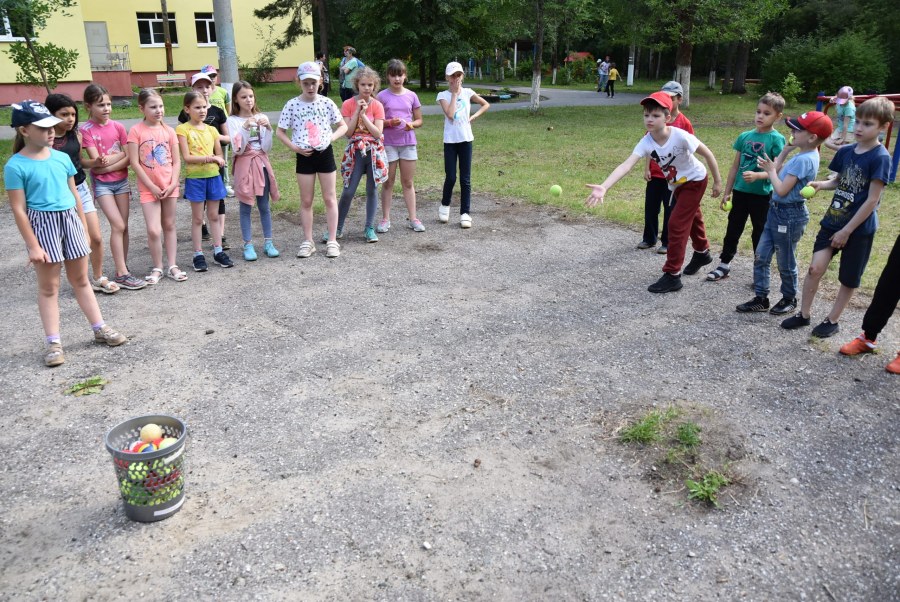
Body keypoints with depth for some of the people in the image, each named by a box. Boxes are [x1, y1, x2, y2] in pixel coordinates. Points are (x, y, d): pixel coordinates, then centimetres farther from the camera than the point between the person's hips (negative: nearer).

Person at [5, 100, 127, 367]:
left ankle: (100, 328, 24)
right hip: (43, 225, -4)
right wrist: (32, 245, -13)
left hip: (70, 220, 5)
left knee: (81, 279, 15)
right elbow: (18, 209, -11)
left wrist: (83, 228, 13)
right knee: (48, 287, 4)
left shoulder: (62, 158, 3)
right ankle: (54, 343, 12)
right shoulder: (15, 166, -12)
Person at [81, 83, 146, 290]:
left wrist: (108, 166, -15)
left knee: (124, 227, 5)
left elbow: (128, 158, -4)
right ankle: (122, 273, -8)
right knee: (118, 226, -12)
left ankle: (122, 269, 14)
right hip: (102, 183, -4)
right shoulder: (86, 130, -7)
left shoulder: (118, 127, 1)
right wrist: (120, 154, -11)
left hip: (121, 181, 4)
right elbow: (95, 160, -13)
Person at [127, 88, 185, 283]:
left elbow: (176, 161, 3)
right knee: (154, 230, -9)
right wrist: (152, 186, -12)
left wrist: (173, 184, -9)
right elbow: (134, 163, -9)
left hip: (169, 187, 3)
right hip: (149, 188, -3)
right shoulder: (136, 131, -7)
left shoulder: (169, 131, 2)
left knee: (169, 226, 11)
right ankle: (157, 268, 8)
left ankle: (172, 266, 18)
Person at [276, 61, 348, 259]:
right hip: (304, 156, 0)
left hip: (325, 154, 0)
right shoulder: (292, 105, -4)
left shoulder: (327, 103, -2)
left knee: (330, 198, 4)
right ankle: (308, 241, 16)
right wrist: (294, 147, -10)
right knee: (306, 201, 7)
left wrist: (331, 137, -10)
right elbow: (280, 132, 2)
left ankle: (332, 240, 11)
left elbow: (343, 126, 6)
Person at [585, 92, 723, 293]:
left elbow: (707, 154, -20)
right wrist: (604, 187, -54)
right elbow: (626, 165, -39)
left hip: (695, 180, -6)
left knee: (676, 223, -13)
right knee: (691, 218, 26)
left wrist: (717, 181, -12)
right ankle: (702, 253, 54)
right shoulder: (646, 142, -24)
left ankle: (672, 276, -5)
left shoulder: (680, 136, -34)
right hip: (677, 185, 6)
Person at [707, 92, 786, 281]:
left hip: (762, 195, -4)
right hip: (740, 191, 4)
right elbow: (735, 166, 9)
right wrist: (727, 193, 9)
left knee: (760, 233, 8)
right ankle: (724, 265, 26)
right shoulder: (745, 136, 4)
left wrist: (757, 176, -31)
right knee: (733, 229, 14)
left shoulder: (776, 139, -10)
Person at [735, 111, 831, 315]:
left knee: (785, 263, 8)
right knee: (761, 257, 12)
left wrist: (770, 170, -10)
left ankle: (789, 300, 27)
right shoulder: (802, 155, 7)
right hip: (777, 211, 10)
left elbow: (781, 190, -24)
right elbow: (779, 172, 12)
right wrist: (786, 150, 8)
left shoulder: (804, 160, -23)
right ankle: (761, 298, 21)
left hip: (789, 215, -10)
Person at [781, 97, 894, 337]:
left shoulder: (880, 158, -16)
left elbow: (872, 200, -16)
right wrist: (821, 185, -6)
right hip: (833, 221, 5)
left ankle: (832, 320, 24)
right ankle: (804, 314, 14)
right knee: (815, 268, -1)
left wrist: (847, 231, -15)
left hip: (859, 229, -5)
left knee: (848, 279, 10)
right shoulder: (845, 151, 2)